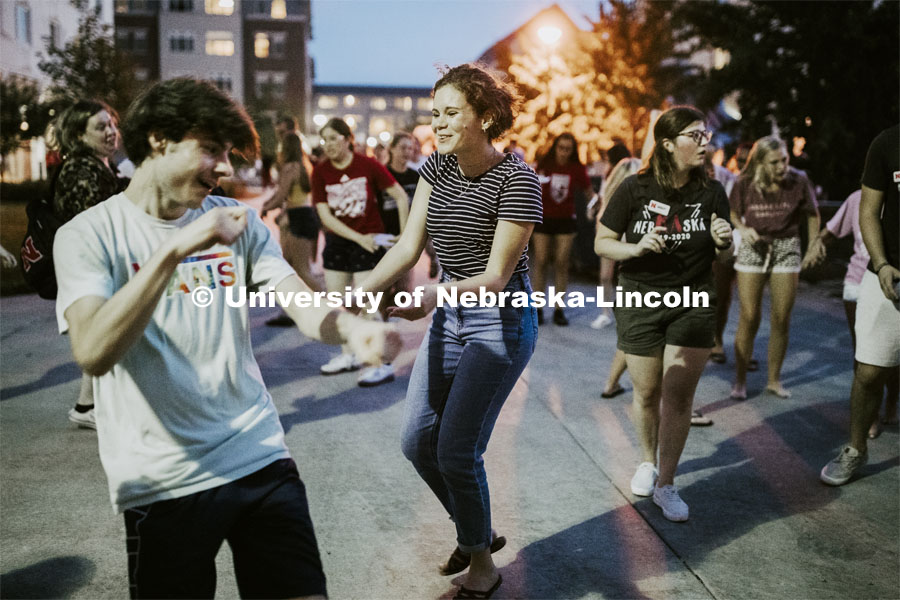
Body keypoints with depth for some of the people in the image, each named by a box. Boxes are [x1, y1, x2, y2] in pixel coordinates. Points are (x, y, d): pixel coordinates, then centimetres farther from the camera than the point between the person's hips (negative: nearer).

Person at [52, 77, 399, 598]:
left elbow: (304, 306, -5)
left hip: (262, 459, 3)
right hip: (164, 484, -3)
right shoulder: (89, 235, -7)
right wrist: (174, 249, -30)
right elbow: (93, 354, -22)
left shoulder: (239, 223, 5)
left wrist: (352, 328, -28)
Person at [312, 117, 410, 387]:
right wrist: (358, 238, -14)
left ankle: (383, 364, 0)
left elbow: (401, 197, -4)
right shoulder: (320, 172, -3)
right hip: (337, 242, 5)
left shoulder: (368, 165, -10)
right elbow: (325, 216, -7)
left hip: (369, 241, -4)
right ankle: (348, 356, 27)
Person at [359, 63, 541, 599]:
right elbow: (409, 246, -5)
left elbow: (495, 277, -22)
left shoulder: (516, 178, -20)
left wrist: (436, 294, -40)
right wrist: (360, 293, -20)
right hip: (451, 317, 8)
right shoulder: (438, 166, 1)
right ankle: (478, 531, 34)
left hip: (501, 321, -7)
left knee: (457, 450, -6)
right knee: (418, 442, 10)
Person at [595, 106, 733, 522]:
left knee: (678, 397, -2)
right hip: (640, 302, -1)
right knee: (647, 393, 11)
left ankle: (666, 484, 12)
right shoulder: (635, 189, -9)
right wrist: (636, 248, -22)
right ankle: (648, 461, 37)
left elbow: (723, 253, 10)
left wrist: (723, 241, -13)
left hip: (694, 304, 1)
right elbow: (602, 243, -4)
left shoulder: (711, 192, -1)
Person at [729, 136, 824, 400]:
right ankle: (740, 380, 8)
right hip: (753, 248, -1)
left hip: (787, 249, 1)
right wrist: (743, 229, -13)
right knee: (749, 317, -4)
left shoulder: (799, 181, -9)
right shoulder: (745, 184, -11)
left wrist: (813, 246, 2)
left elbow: (812, 214, 7)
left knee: (781, 319, 3)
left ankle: (774, 379, 17)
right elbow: (734, 212, 6)